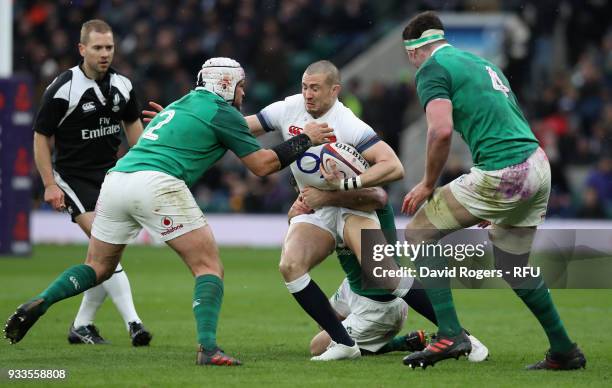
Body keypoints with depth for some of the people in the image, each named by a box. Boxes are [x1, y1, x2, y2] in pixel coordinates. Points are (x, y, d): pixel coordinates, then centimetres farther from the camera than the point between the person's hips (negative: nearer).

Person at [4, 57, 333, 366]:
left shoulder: (179, 105, 31)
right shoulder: (223, 112, 9)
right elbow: (261, 165, 9)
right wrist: (304, 140, 19)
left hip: (115, 178, 7)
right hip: (156, 184, -7)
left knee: (98, 268, 21)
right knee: (209, 267, 0)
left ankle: (39, 303, -2)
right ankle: (208, 347, -16)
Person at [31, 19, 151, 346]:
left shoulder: (122, 85, 1)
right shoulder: (63, 89, -15)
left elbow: (133, 125, 18)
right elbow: (41, 137, -8)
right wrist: (49, 184, -11)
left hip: (110, 174, 6)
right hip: (73, 178, -6)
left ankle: (81, 325, 18)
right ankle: (133, 323, -26)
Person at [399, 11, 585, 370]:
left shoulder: (432, 68, -1)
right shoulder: (483, 64, 25)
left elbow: (441, 130, -17)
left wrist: (428, 185, -4)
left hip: (503, 174, -8)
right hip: (539, 165, 8)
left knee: (420, 232, 5)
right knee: (514, 268, 24)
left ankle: (450, 335, -4)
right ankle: (565, 352, 28)